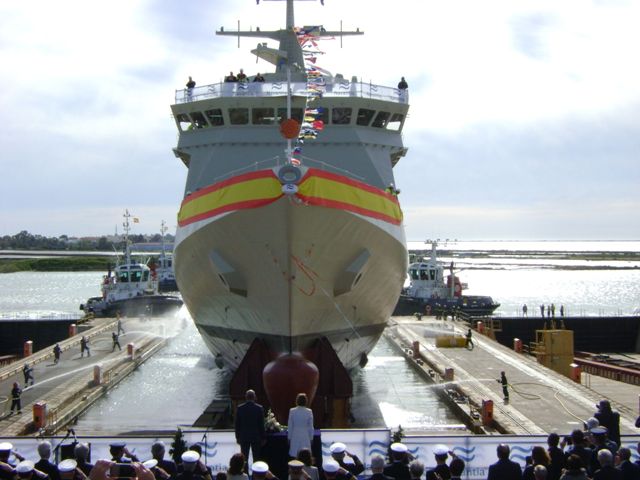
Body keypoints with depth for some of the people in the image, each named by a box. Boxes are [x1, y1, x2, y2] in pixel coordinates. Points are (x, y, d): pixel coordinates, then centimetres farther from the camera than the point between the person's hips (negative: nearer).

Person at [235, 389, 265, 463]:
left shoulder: (240, 408, -5)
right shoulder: (259, 408, -9)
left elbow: (237, 424, 0)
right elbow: (261, 424, -5)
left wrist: (237, 437, 9)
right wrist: (262, 437, 4)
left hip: (243, 437, 1)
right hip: (256, 437, -1)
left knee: (244, 458, 7)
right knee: (256, 458, 6)